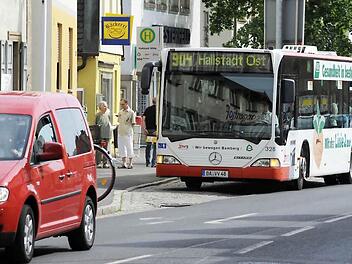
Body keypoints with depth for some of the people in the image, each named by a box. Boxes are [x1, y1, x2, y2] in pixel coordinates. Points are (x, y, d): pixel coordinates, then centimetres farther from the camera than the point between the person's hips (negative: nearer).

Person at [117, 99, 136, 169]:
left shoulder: (131, 112, -6)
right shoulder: (120, 112, 13)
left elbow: (133, 123, -5)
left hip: (128, 132, -7)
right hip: (120, 132, 7)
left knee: (129, 147, -2)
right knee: (121, 148, 7)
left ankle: (130, 163, 4)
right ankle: (124, 163, 13)